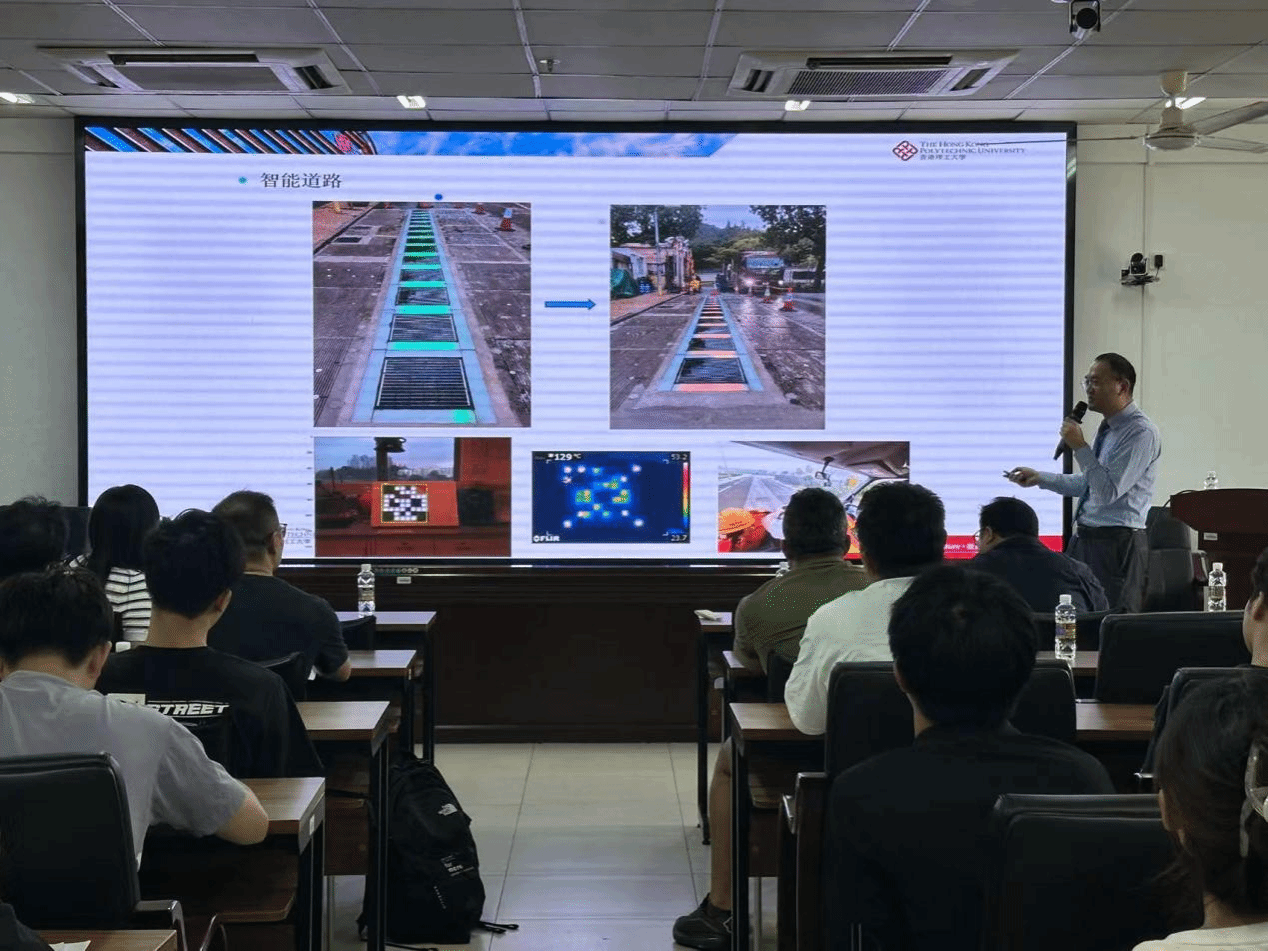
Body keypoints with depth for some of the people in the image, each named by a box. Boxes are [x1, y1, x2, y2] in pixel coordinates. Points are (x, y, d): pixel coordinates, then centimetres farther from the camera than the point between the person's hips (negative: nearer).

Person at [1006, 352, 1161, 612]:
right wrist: (1039, 478, 18)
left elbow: (1109, 490, -22)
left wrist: (1080, 447, -20)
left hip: (1116, 544, -9)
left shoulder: (1141, 433, -15)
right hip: (1084, 539, 9)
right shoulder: (1107, 428, 12)